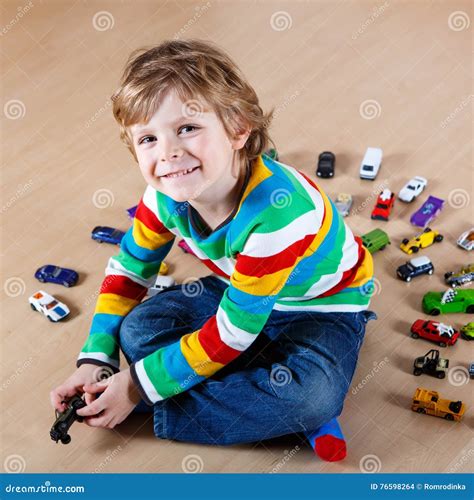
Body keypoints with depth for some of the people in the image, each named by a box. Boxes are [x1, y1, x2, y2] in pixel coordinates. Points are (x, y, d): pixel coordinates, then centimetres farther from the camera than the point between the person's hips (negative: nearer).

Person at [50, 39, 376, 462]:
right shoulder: (166, 194, -19)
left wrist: (138, 387, -22)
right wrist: (95, 362, -8)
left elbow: (232, 333, -30)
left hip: (324, 303, -5)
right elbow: (129, 268, -1)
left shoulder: (276, 213, -38)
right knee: (137, 328, -12)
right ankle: (281, 408, -15)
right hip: (242, 288, 6)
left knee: (310, 396, -35)